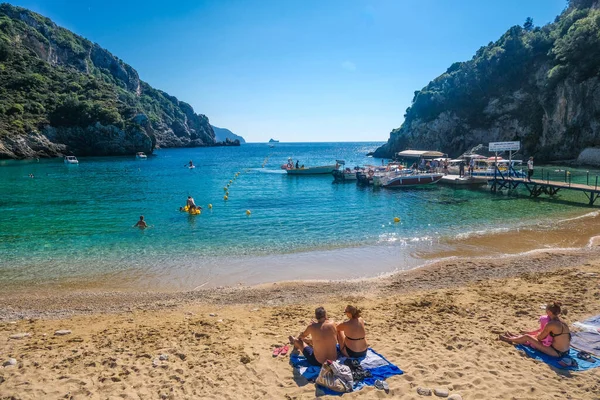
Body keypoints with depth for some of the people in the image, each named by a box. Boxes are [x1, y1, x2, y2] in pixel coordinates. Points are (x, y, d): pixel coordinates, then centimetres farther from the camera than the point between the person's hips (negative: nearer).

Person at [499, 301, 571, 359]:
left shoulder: (551, 324, -21)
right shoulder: (563, 323, 6)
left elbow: (539, 337, -11)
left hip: (556, 353, -8)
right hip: (565, 352, 8)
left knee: (527, 337, 4)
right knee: (532, 336, 23)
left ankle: (509, 339, 29)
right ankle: (514, 337, 46)